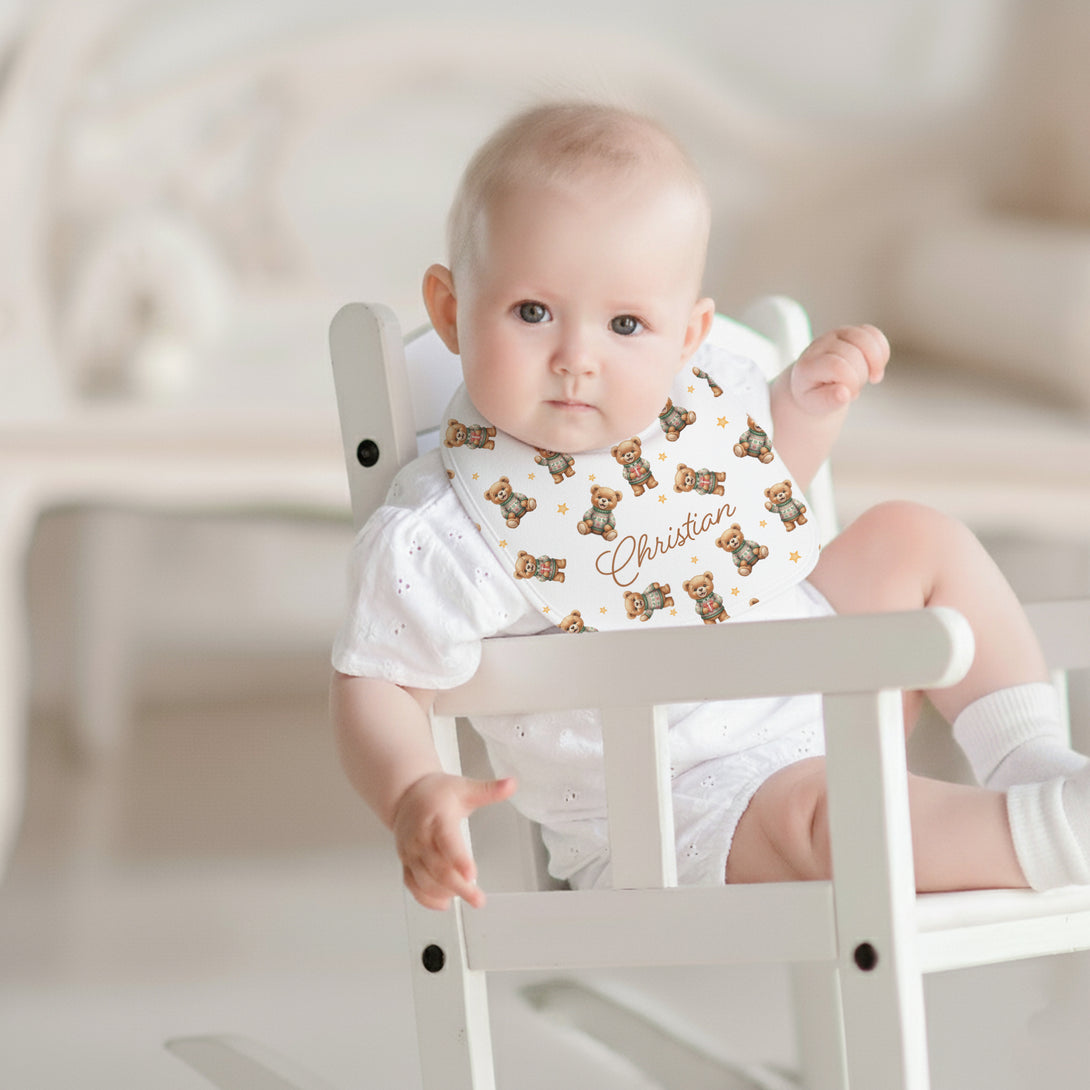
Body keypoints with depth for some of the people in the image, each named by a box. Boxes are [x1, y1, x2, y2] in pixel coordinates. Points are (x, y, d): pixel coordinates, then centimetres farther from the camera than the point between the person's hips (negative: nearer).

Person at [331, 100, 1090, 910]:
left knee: (912, 537, 9)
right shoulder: (436, 538, -22)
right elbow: (377, 686, -16)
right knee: (818, 809, -35)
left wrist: (808, 404, 1)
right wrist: (412, 795, -35)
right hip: (687, 807, -8)